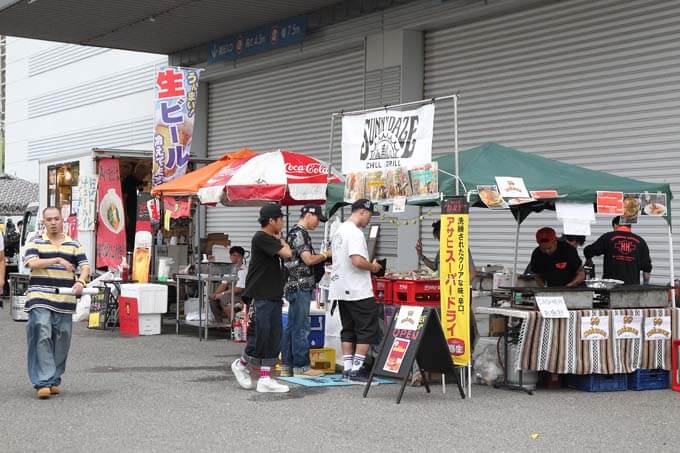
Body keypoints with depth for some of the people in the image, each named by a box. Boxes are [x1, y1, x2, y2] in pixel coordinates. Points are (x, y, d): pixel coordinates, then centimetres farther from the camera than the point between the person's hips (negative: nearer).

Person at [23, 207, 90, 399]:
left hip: (65, 301, 3)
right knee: (42, 338, -12)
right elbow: (32, 262, -10)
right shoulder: (35, 243, 7)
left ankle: (54, 380, 17)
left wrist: (81, 282, -17)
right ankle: (43, 382, -12)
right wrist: (58, 260, -19)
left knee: (62, 341, 5)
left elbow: (85, 266, 5)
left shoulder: (74, 245, 13)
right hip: (40, 299, -3)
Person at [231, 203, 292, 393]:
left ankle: (265, 380, 6)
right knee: (260, 335, -5)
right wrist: (282, 241, -3)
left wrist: (280, 240, 3)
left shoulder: (272, 239, 16)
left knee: (274, 338, 5)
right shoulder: (260, 238, -13)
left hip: (274, 296, 9)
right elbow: (287, 254, -18)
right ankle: (241, 364, 21)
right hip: (260, 297, -9)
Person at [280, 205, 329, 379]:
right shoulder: (299, 233, -12)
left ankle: (286, 366, 14)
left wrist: (320, 257, 11)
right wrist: (324, 255, -3)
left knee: (291, 327, 11)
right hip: (300, 286, -10)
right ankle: (301, 367, -4)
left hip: (295, 287, 10)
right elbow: (308, 259, -18)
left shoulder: (295, 233, 20)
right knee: (301, 327, -7)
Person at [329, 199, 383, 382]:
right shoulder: (355, 233, -16)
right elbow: (357, 261, -27)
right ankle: (356, 368, -3)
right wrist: (373, 267, -9)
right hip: (358, 291, -9)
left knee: (348, 329, 14)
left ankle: (347, 366, 14)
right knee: (368, 329, -2)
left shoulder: (339, 231, 14)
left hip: (341, 290, 9)